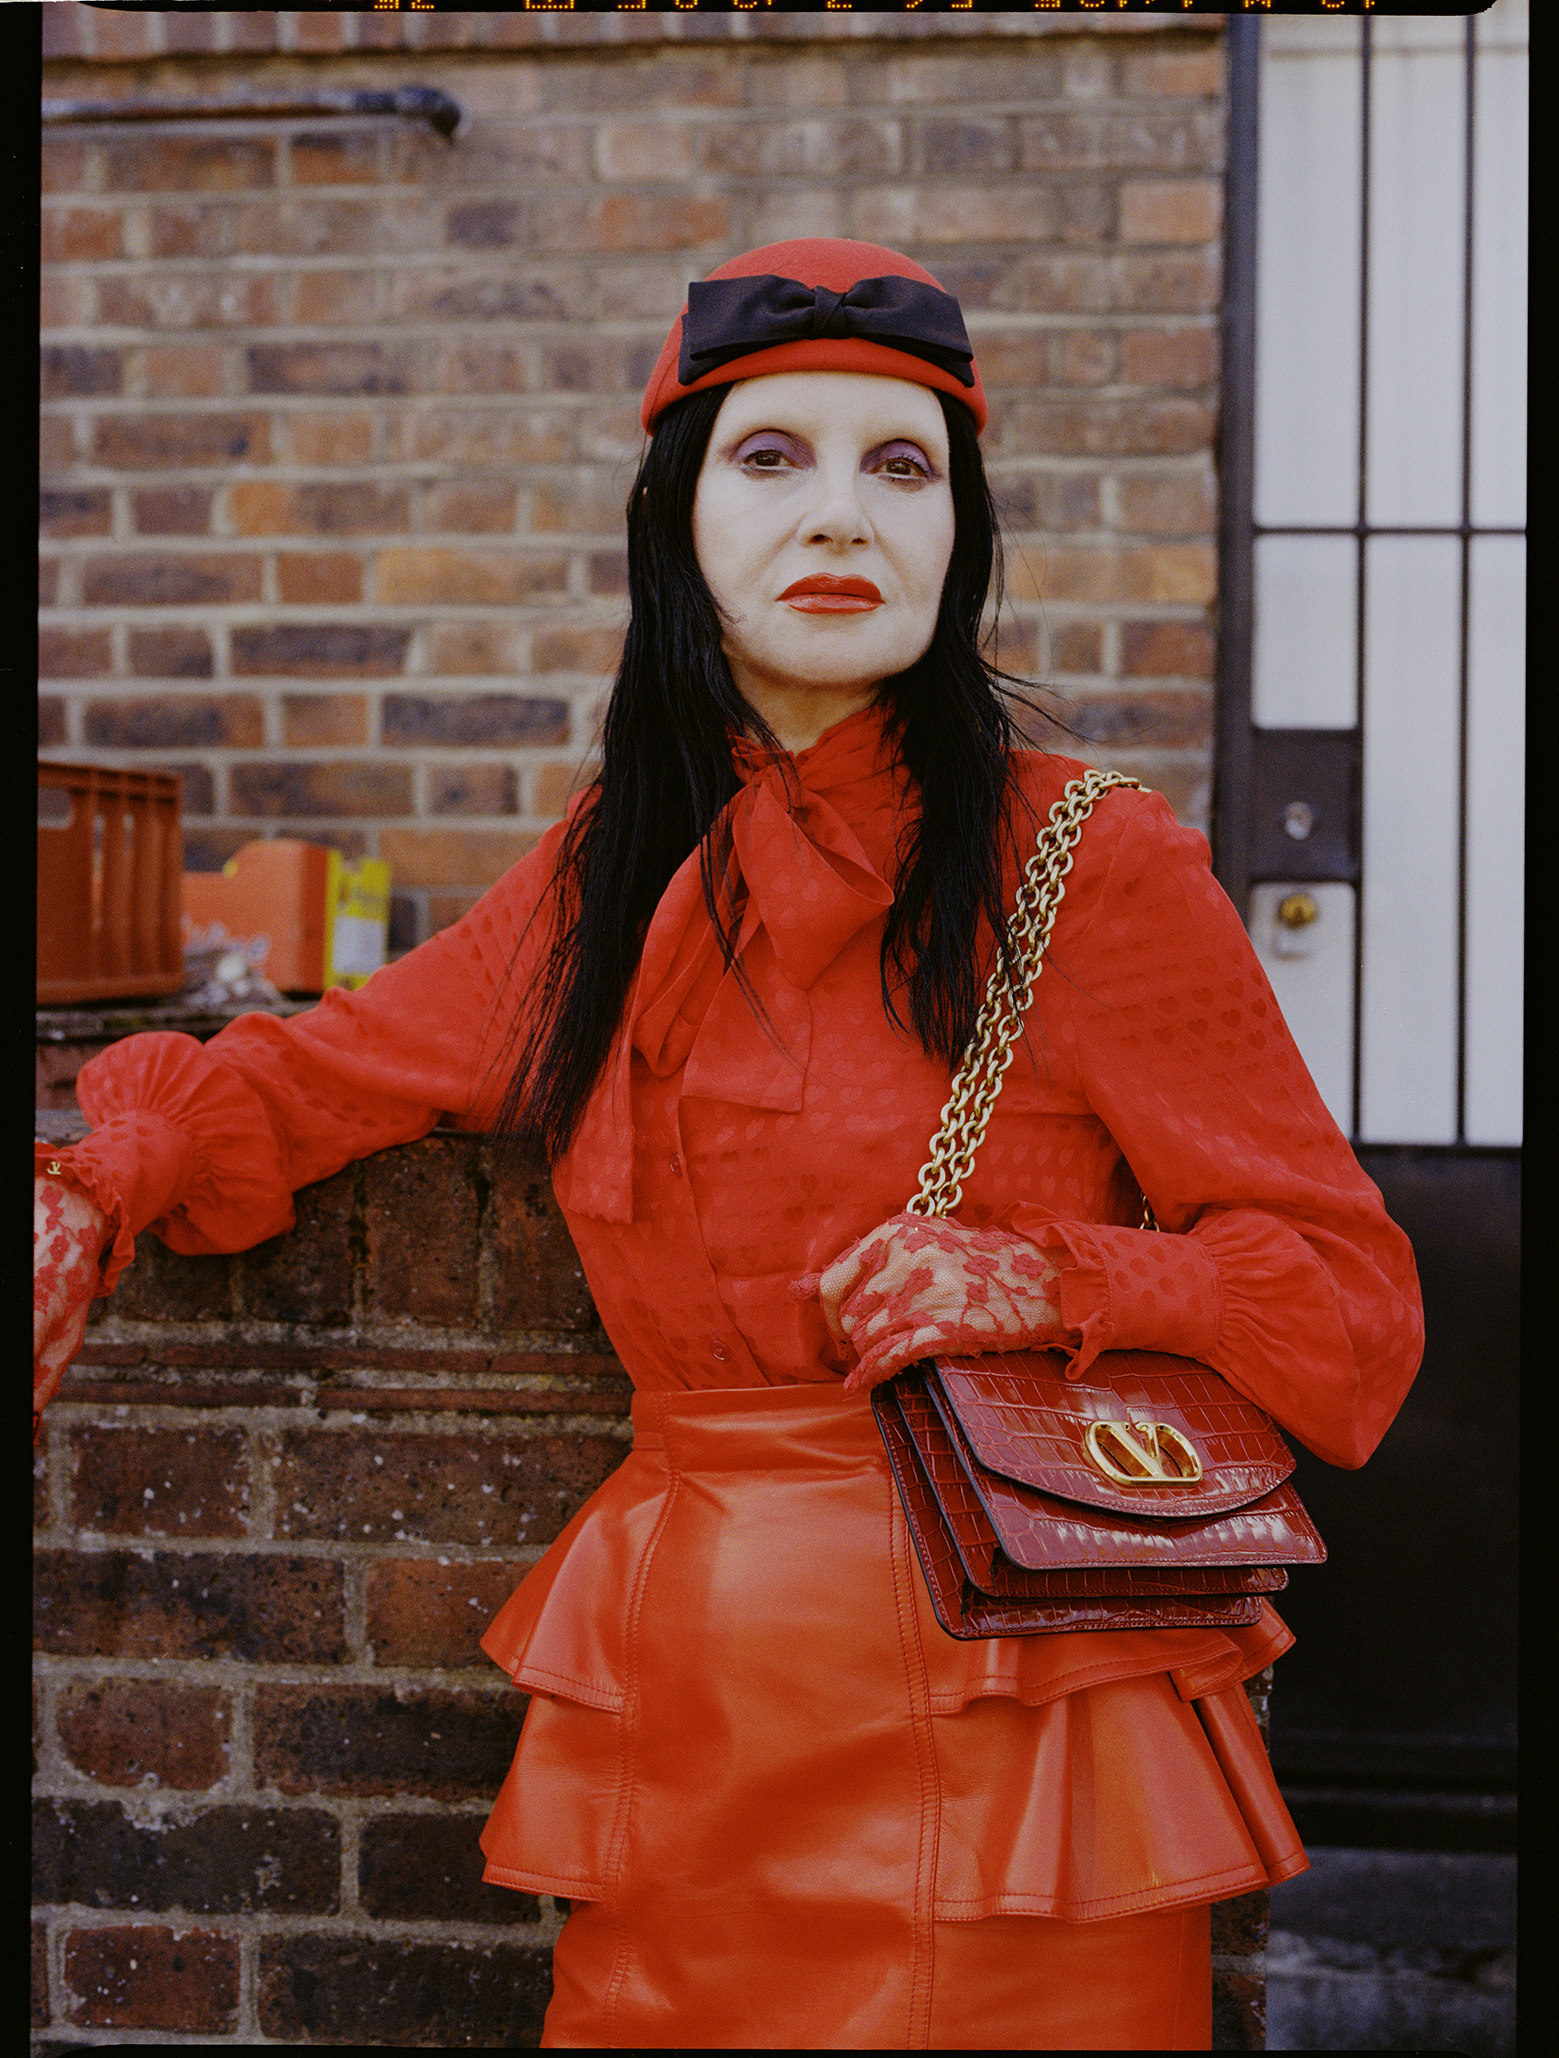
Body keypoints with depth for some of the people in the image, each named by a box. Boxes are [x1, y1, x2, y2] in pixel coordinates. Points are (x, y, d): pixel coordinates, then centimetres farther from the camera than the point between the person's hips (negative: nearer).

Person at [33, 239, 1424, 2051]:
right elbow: (311, 1072, 21)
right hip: (691, 1741, 4)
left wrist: (1054, 1283, -20)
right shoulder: (615, 869, 7)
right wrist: (96, 1189, 3)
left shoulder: (1091, 865, -6)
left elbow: (1351, 1293, -3)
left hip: (999, 1753, -3)